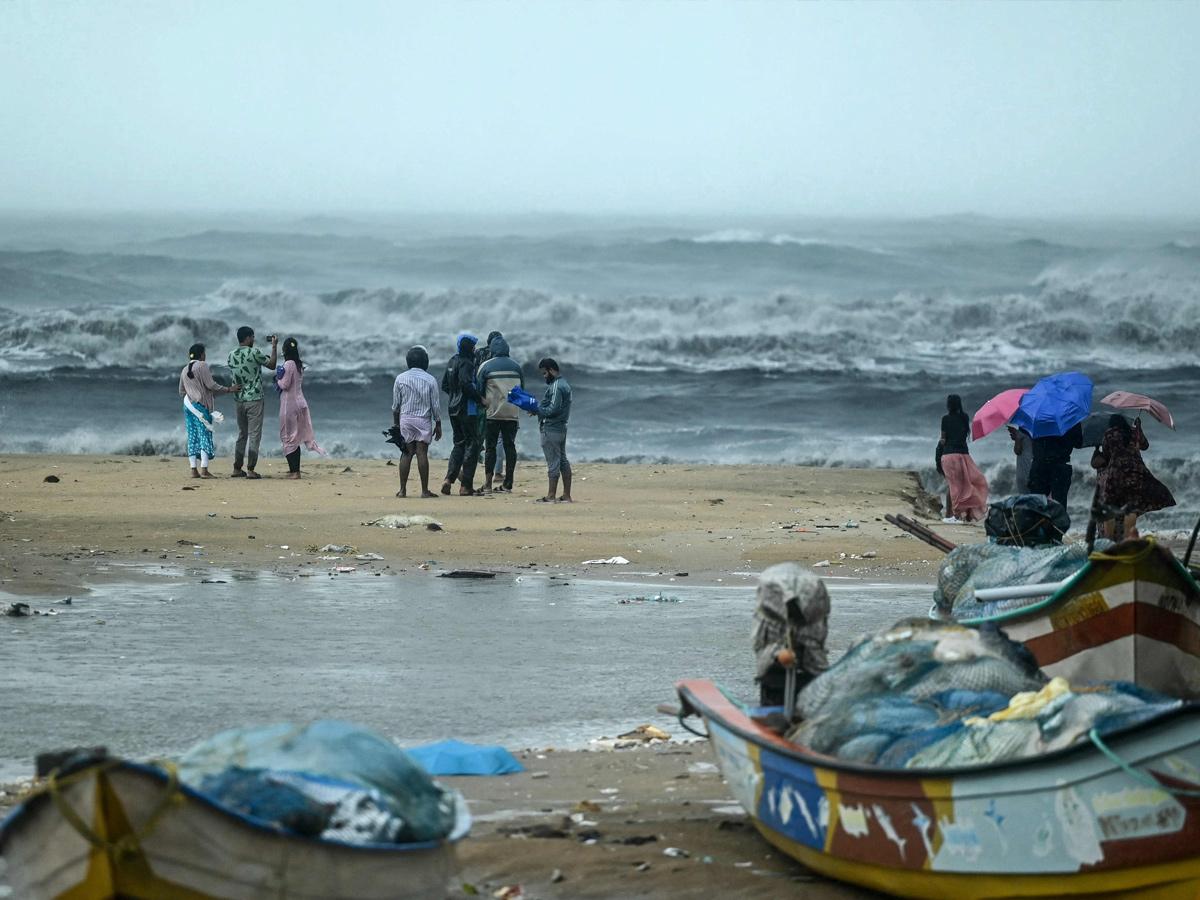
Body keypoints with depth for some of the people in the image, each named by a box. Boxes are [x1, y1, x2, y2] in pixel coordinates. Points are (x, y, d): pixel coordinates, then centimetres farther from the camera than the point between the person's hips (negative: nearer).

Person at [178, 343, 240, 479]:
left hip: (188, 405, 7)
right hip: (200, 405, -7)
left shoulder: (185, 370, 15)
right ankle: (204, 470, -15)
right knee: (205, 435, -7)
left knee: (193, 437, 6)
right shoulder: (202, 366, -7)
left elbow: (181, 392, 19)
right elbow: (211, 385, -12)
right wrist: (229, 390, -5)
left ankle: (194, 470, 2)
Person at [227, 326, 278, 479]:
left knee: (242, 434, 15)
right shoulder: (254, 353, -12)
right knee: (254, 435, -2)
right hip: (254, 399, -6)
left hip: (238, 399, 6)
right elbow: (272, 365, 0)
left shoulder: (231, 355, 6)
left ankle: (237, 469, 15)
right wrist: (274, 346, 10)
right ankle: (250, 470, -6)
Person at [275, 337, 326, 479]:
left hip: (289, 404, -8)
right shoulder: (299, 365, 11)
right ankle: (295, 470, 13)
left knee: (289, 437, -5)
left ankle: (293, 471, -9)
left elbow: (285, 385, -16)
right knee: (296, 438, 12)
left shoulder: (288, 364, -15)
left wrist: (277, 379, 1)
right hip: (299, 402, 8)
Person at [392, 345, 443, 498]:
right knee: (422, 453, -3)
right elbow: (436, 405, 0)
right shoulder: (430, 380, -3)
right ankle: (424, 490, -3)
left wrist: (395, 422, 16)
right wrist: (438, 425, 9)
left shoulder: (401, 378, 1)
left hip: (405, 418, 2)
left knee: (407, 453, 5)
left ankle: (403, 489, 3)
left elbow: (395, 404, 5)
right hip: (423, 420, -2)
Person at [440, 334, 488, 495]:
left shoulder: (452, 361, 13)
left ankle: (449, 479, 2)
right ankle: (466, 485, -3)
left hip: (453, 408, 9)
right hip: (466, 409, -9)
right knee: (472, 444, -2)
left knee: (459, 444, 15)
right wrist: (481, 399, -16)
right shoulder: (465, 363, -14)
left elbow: (445, 384, 18)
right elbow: (466, 384, -25)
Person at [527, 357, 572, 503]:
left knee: (553, 463, -7)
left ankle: (551, 496, -5)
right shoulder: (564, 384, 16)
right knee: (563, 461, 12)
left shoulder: (556, 387, -16)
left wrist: (537, 411, -10)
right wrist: (539, 410, 8)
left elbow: (553, 409, -22)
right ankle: (566, 495, 15)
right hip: (561, 428, 10)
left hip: (551, 430, -10)